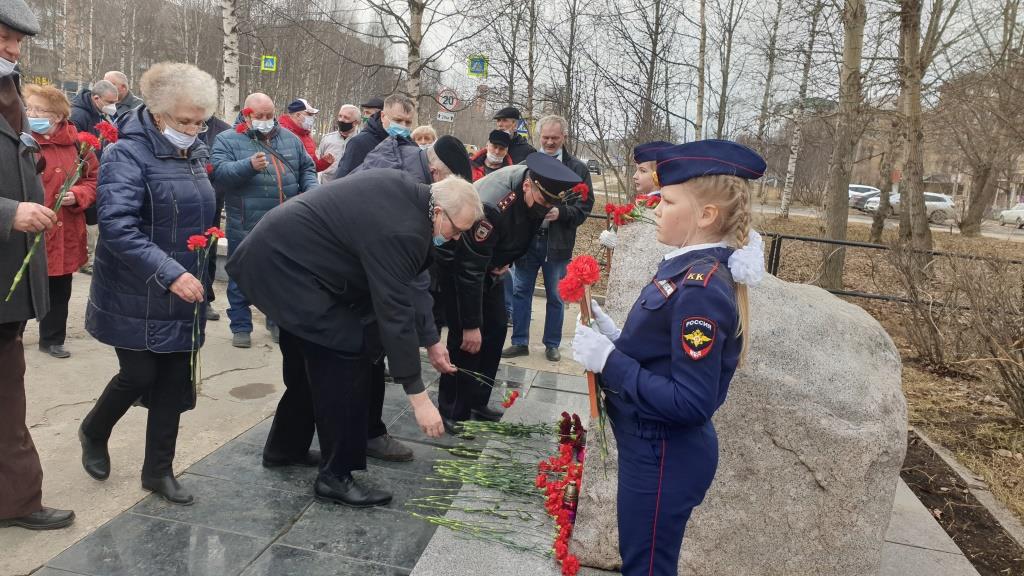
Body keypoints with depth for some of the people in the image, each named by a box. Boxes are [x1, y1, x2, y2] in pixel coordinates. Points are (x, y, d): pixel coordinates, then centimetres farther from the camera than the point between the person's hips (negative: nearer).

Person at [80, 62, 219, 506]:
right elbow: (117, 226, -25)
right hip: (137, 298, -6)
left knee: (175, 382, 8)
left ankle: (159, 470, 23)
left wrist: (197, 272, 11)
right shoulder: (128, 155, -15)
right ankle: (94, 432, 36)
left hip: (184, 295, 6)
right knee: (139, 376, 3)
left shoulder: (196, 153, 8)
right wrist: (169, 274, -30)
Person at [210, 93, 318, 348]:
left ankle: (278, 322, 30)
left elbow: (307, 169, 17)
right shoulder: (227, 140, -2)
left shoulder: (289, 138, 11)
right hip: (245, 227, -3)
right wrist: (249, 166, -29)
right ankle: (241, 327, 20)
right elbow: (219, 172, -15)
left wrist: (312, 191, -2)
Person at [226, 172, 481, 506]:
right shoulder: (398, 232, -27)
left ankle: (284, 448, 37)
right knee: (345, 355, -10)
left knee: (309, 359, 20)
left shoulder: (406, 189, 1)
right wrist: (418, 396, -25)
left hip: (278, 249, 11)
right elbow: (395, 312, -29)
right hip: (286, 264, -11)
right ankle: (335, 476, -1)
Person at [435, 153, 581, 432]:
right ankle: (453, 412, 4)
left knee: (496, 330, 6)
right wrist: (470, 325, -27)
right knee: (466, 339, -11)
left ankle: (476, 402, 18)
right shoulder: (492, 206, -39)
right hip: (458, 263, -7)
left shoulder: (540, 188, -16)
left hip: (491, 263, 8)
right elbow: (470, 269, -33)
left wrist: (506, 262, -4)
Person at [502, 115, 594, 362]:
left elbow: (585, 206, -3)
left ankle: (552, 344, 24)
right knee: (521, 291, 8)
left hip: (558, 242, -1)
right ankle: (520, 342, 20)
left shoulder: (577, 169, 1)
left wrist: (560, 213, -19)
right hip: (526, 238, 1)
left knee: (555, 296, 9)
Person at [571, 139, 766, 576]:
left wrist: (609, 362, -24)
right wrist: (613, 339, -3)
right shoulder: (692, 269, 3)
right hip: (654, 446, 9)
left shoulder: (701, 290, -26)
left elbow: (690, 402, -27)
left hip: (663, 457, -9)